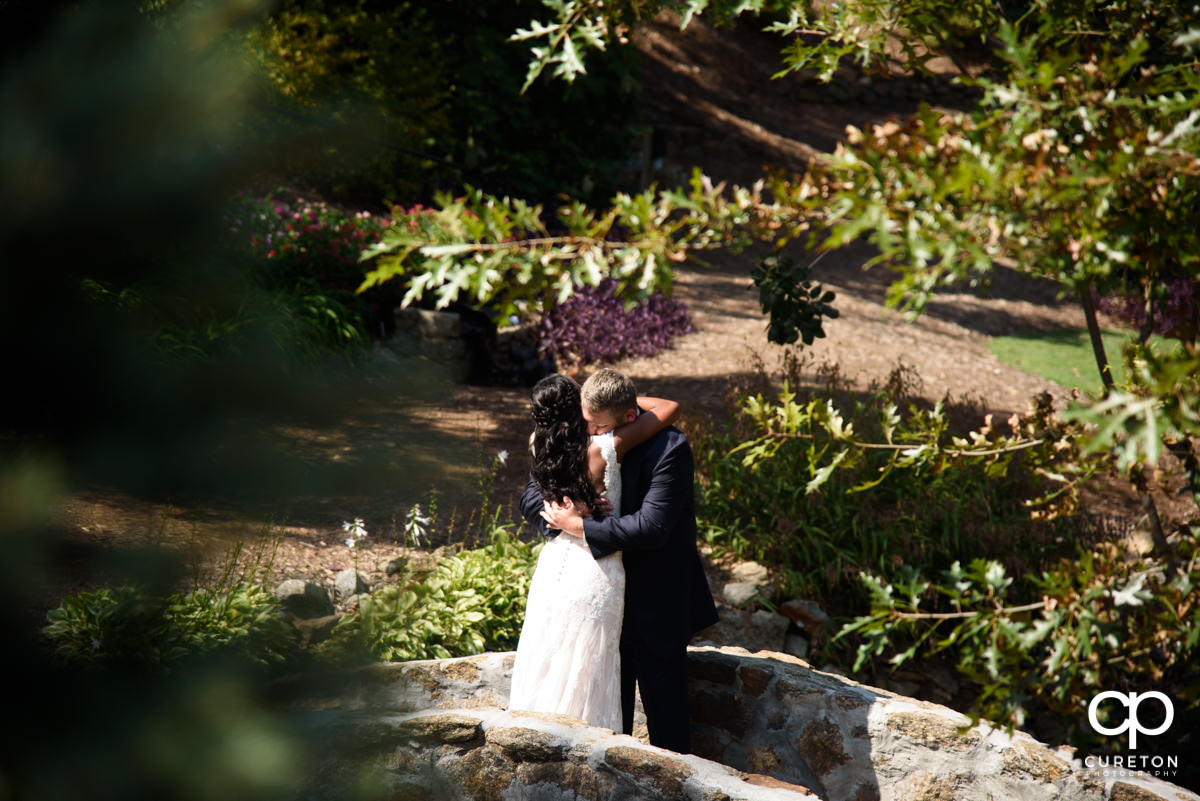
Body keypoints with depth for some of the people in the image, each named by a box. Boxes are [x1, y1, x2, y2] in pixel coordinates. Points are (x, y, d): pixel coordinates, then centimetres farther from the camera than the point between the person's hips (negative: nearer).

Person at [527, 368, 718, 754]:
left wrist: (579, 526, -23)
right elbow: (531, 498, 4)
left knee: (665, 719, 2)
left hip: (657, 604, -6)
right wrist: (563, 510, -19)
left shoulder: (668, 448, -19)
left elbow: (650, 527, -29)